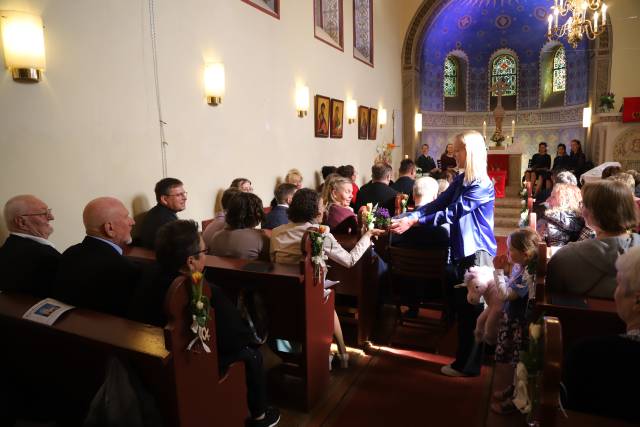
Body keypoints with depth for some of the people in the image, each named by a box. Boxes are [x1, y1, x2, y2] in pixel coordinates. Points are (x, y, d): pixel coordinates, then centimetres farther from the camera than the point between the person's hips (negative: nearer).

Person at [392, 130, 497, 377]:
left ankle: (468, 365, 18)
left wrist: (413, 222, -26)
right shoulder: (460, 180, 8)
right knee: (462, 306, 16)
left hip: (477, 252, -8)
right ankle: (466, 358, 32)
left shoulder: (483, 185, -17)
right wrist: (407, 216, -11)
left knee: (472, 308, 3)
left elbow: (452, 212, -22)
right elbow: (438, 204, 3)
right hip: (462, 251, 8)